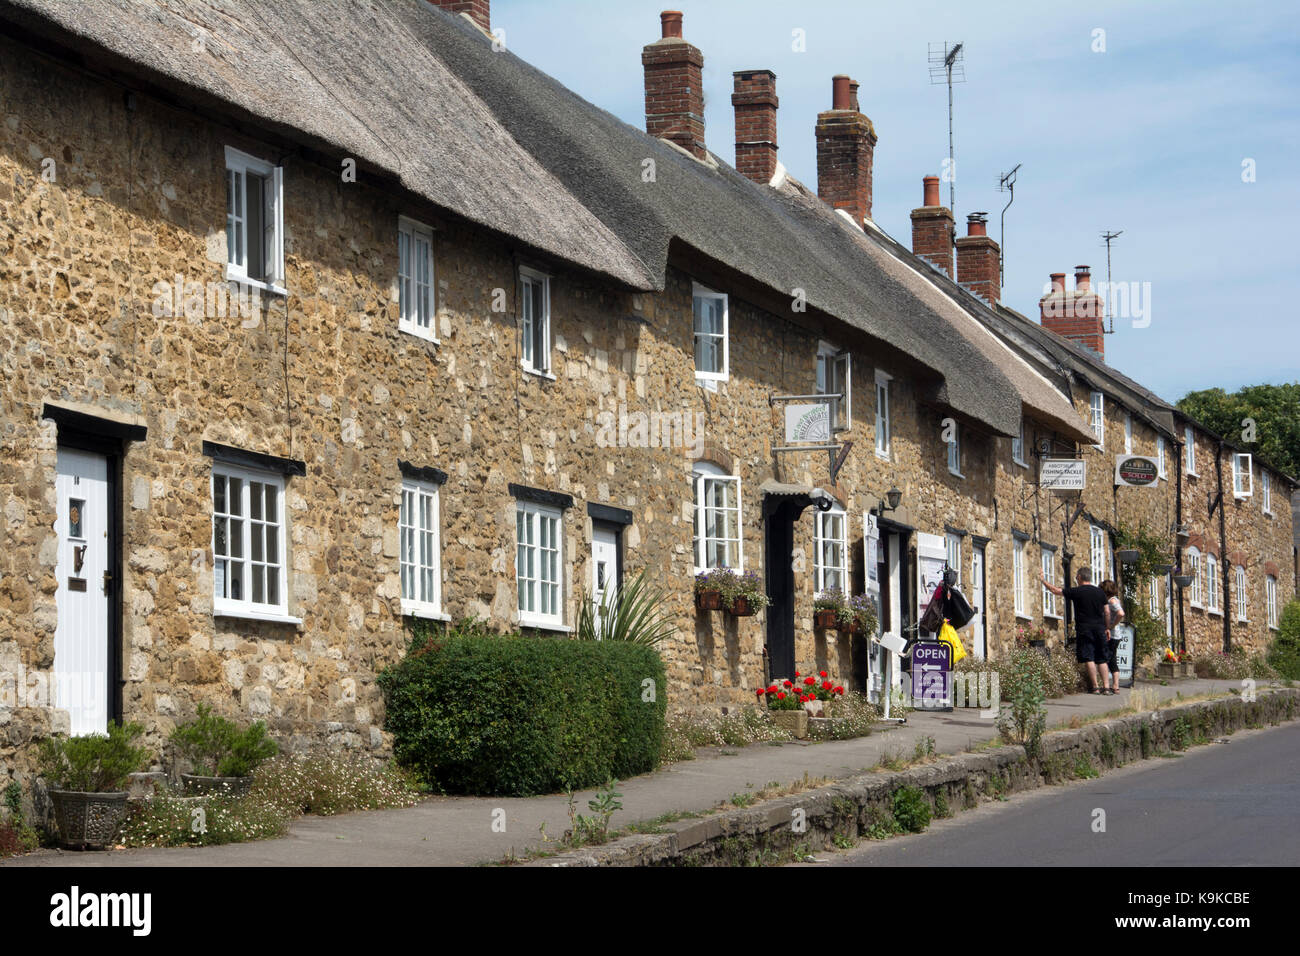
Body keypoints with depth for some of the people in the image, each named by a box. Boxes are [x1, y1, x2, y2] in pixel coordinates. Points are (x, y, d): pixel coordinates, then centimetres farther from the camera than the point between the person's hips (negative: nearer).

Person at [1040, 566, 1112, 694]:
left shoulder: (1076, 592, -6)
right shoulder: (1100, 592, 7)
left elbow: (1055, 590, 1)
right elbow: (1106, 612, 11)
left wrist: (1043, 580, 14)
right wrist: (1106, 628, 21)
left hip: (1084, 629, -4)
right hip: (1099, 628, 4)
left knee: (1089, 658, -3)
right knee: (1101, 660, 7)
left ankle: (1095, 687, -7)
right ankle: (1106, 686, 0)